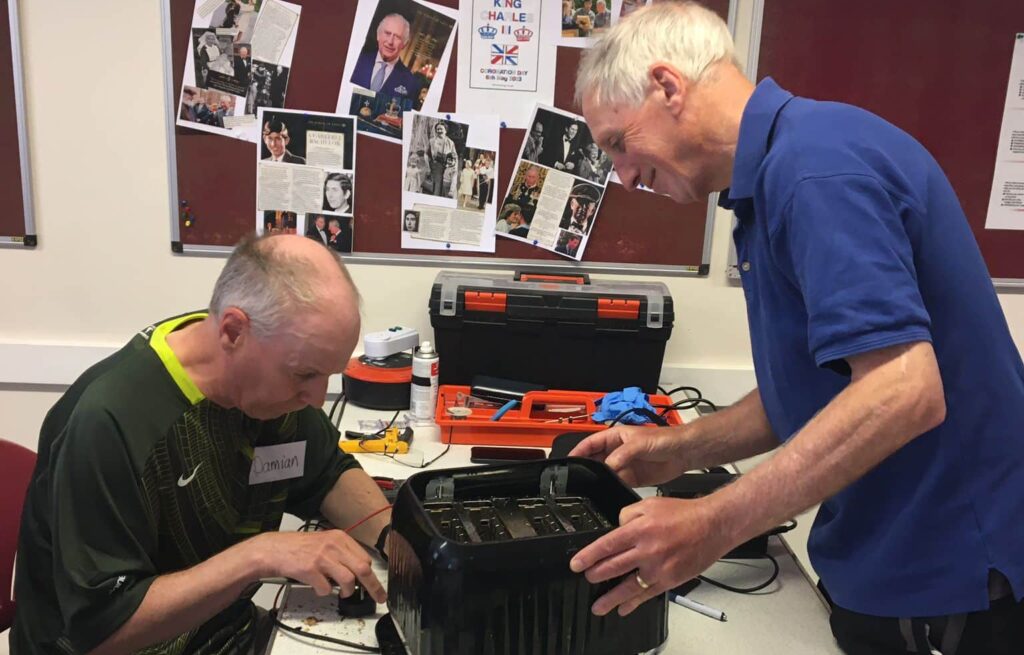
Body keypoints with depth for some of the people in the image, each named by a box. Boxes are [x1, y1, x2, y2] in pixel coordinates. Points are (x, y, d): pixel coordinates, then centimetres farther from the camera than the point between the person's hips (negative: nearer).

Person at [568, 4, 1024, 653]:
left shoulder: (816, 161, -22)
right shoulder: (773, 172, 8)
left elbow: (901, 392, -31)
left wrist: (713, 526, -29)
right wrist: (680, 448, 3)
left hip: (951, 576, -8)